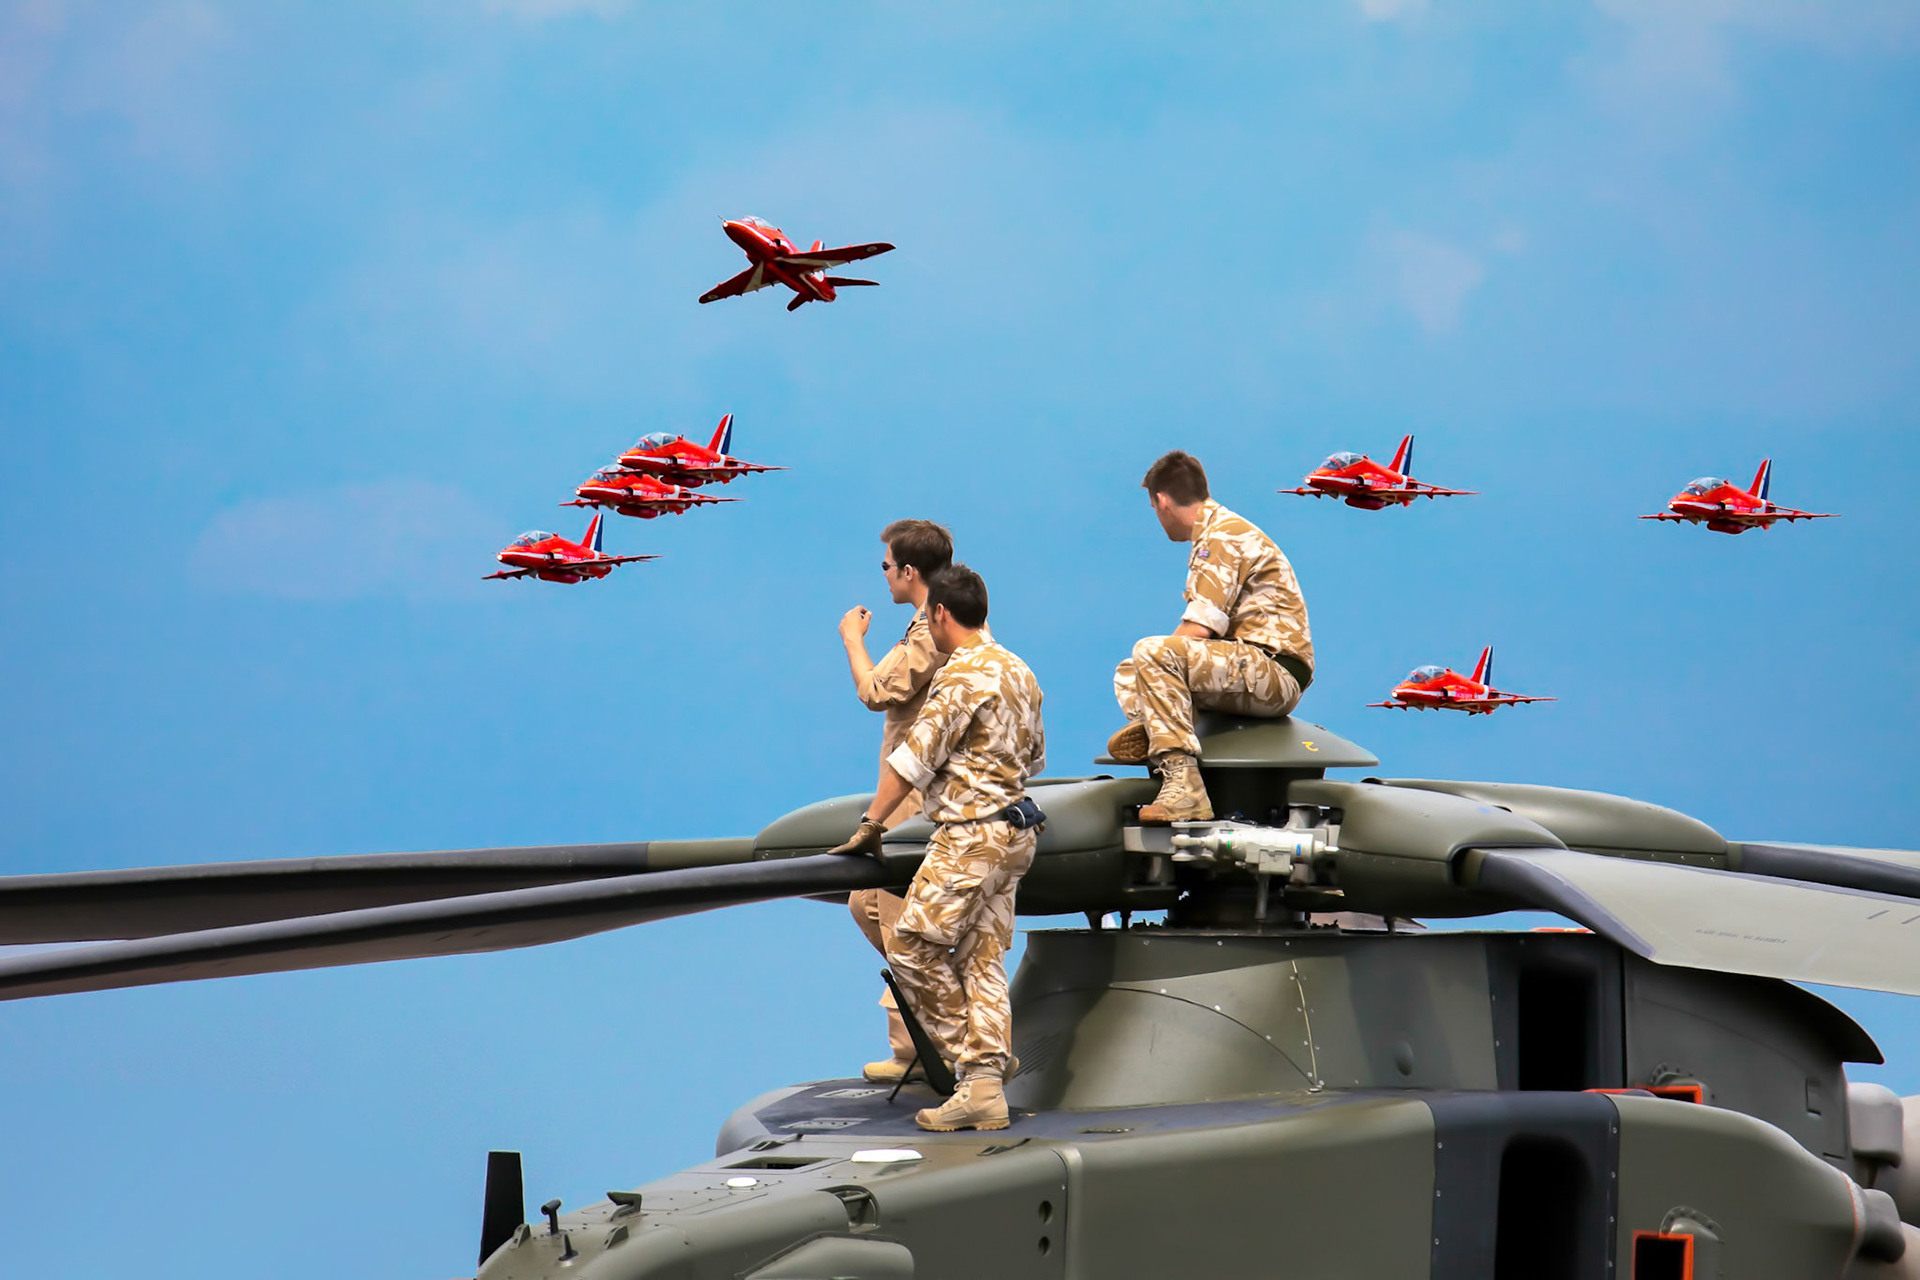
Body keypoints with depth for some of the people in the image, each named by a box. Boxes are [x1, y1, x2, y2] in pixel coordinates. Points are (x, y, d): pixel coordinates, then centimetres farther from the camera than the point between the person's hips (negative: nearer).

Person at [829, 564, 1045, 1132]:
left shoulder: (962, 675, -14)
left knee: (913, 947, -4)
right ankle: (985, 1084, 0)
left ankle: (969, 1059, -3)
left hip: (970, 835, -9)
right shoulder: (1019, 672, 14)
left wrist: (871, 823, -7)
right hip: (1014, 833, 9)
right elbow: (1033, 756, 25)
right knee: (982, 961, 6)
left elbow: (915, 758, -13)